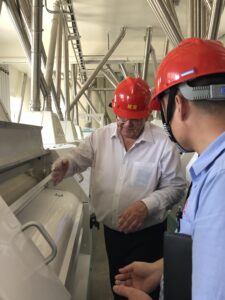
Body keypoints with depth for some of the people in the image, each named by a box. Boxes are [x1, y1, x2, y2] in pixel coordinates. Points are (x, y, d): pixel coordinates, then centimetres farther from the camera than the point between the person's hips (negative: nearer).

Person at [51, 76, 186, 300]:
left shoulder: (162, 143, -15)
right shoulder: (100, 136, -4)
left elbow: (175, 187, -10)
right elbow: (78, 159, -1)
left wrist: (146, 205, -25)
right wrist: (64, 167, -24)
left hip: (146, 234, -3)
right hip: (111, 230, 4)